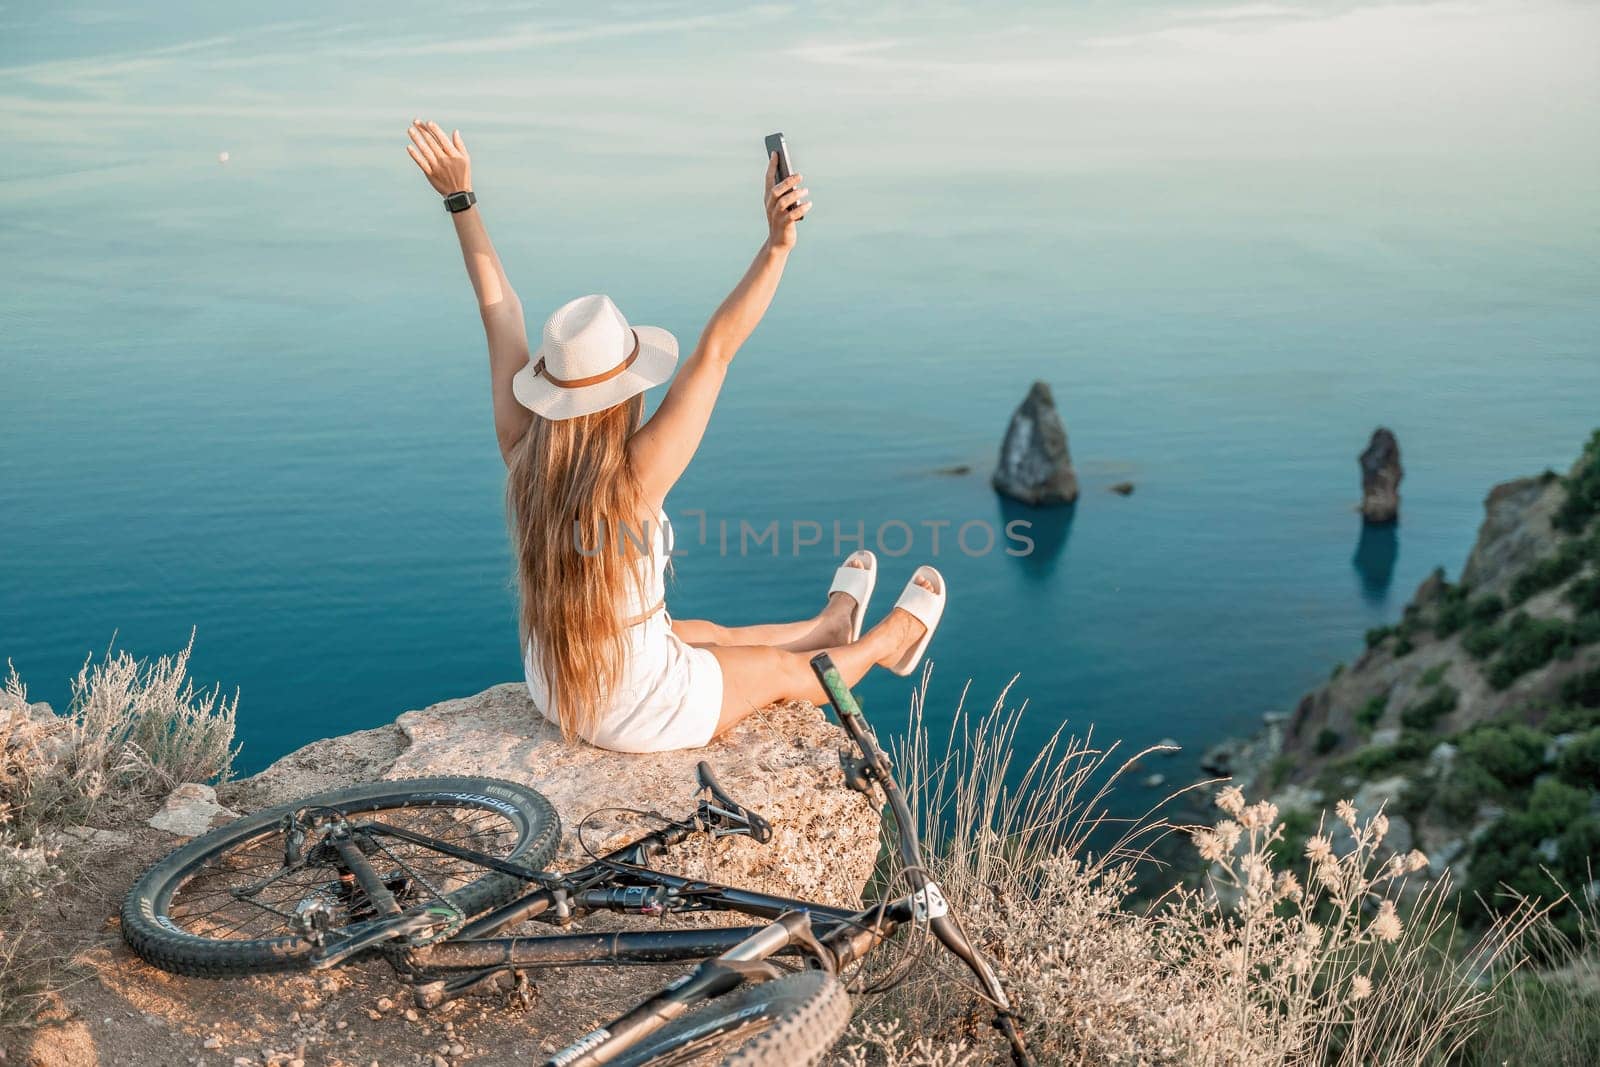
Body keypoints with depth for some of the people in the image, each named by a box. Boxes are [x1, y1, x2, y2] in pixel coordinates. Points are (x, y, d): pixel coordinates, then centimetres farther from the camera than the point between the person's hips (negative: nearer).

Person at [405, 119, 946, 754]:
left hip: (552, 690, 6)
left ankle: (831, 625, 57)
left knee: (709, 635, 31)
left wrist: (459, 199, -3)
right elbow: (715, 351, -34)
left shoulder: (522, 456, -16)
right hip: (641, 716, -6)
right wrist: (777, 246, -37)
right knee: (783, 670, 21)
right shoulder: (633, 477, -32)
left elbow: (499, 312, -9)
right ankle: (892, 638, 48)